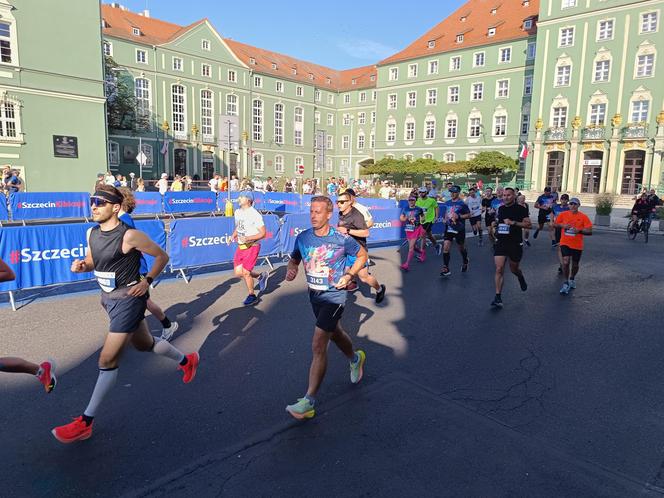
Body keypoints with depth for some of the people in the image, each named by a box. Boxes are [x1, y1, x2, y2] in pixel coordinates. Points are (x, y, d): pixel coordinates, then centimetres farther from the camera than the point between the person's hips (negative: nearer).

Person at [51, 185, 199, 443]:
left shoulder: (129, 236, -20)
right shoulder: (92, 233, 2)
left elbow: (162, 256, -10)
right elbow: (93, 262, 17)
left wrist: (147, 281, -17)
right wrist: (81, 266, -5)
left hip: (128, 299, -9)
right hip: (109, 298, 9)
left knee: (108, 359, -5)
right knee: (144, 344, 23)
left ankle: (85, 423, 8)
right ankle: (187, 360, 46)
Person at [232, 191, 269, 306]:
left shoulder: (254, 214, -16)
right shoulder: (237, 212, 7)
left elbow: (263, 233, -16)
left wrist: (248, 238, -25)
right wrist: (233, 236, 5)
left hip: (252, 246, -7)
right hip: (240, 247, 8)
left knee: (245, 272, -4)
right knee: (238, 272, 6)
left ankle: (252, 296, 19)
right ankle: (261, 276, 29)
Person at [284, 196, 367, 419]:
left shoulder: (342, 239, -15)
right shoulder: (302, 238, -4)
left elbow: (362, 255, 2)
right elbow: (294, 259, 12)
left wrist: (348, 275, -11)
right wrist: (291, 269, -11)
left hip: (334, 295, -6)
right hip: (314, 294, 6)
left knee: (318, 346, -13)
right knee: (335, 333, 26)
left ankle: (308, 402, -6)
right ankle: (356, 359, 57)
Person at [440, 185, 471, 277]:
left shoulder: (462, 204, -10)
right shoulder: (447, 203, 7)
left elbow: (468, 215, -6)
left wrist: (459, 216, -20)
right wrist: (445, 219, 7)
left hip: (459, 229, -4)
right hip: (449, 228, 4)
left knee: (461, 248, 14)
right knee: (445, 247, -9)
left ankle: (465, 262, 43)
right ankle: (446, 268, -5)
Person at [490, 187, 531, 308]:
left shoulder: (521, 209, -6)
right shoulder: (500, 209, 9)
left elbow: (528, 224, -11)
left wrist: (513, 223, -22)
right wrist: (495, 224, 2)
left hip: (515, 244, -3)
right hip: (501, 243, 3)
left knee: (514, 269, 14)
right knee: (499, 269, -10)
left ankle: (521, 277, 52)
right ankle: (498, 297, -8)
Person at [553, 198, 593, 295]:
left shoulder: (583, 217, -6)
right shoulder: (563, 214, -1)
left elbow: (589, 231, -8)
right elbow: (555, 224, 10)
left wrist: (579, 230, -25)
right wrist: (562, 225, -10)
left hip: (577, 245, 0)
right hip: (565, 243, 0)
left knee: (575, 265, 14)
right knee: (565, 262, -15)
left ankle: (572, 279, 42)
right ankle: (566, 283, 0)